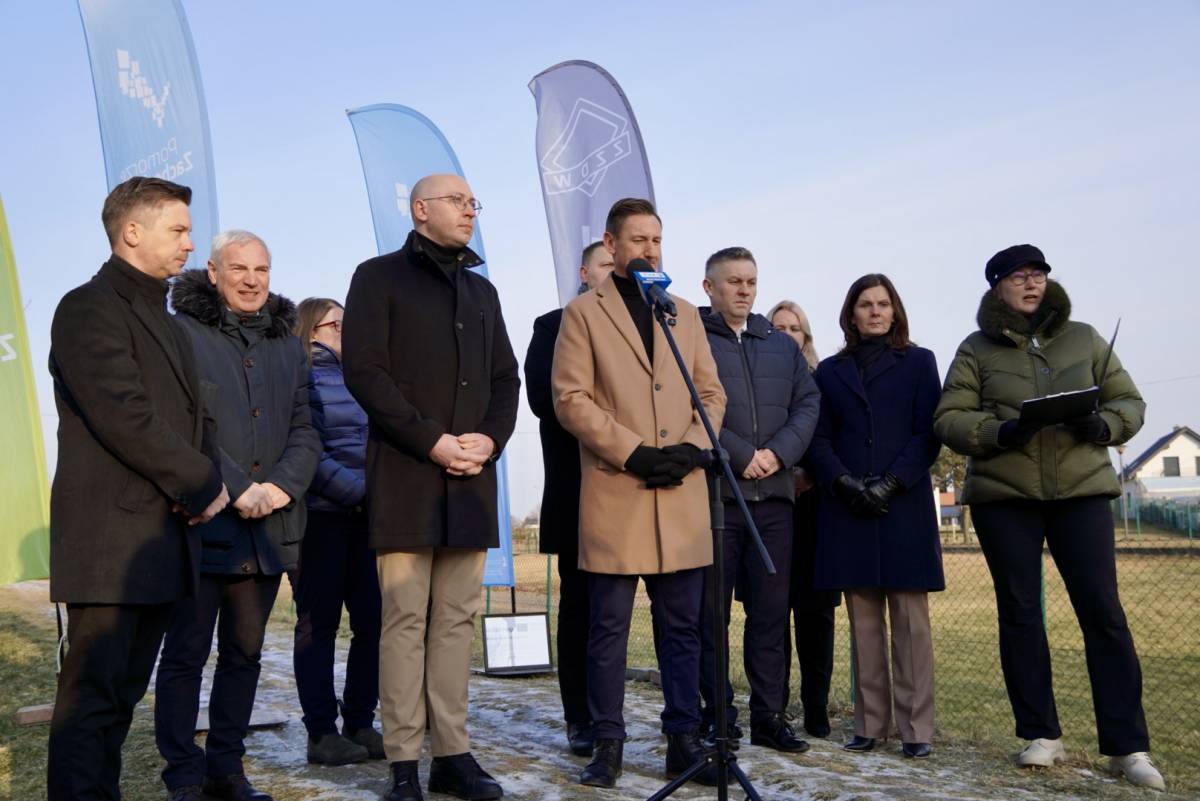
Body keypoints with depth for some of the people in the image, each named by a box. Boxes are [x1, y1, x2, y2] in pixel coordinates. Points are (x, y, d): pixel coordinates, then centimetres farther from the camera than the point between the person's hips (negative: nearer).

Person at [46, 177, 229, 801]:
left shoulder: (164, 320, 21)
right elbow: (124, 417, -17)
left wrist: (207, 479, 1)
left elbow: (193, 416, 22)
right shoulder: (89, 308, -8)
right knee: (93, 696, -5)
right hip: (111, 537, -8)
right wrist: (202, 485, -11)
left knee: (123, 695, 12)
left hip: (163, 537, 9)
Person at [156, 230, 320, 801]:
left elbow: (304, 432, 12)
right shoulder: (183, 333, -1)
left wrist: (283, 484, -7)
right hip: (202, 521, -5)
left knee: (245, 651, 11)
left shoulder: (288, 345, 15)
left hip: (268, 526, 5)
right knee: (187, 651, 1)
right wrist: (236, 488, -16)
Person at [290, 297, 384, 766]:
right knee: (319, 624, 1)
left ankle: (361, 723, 16)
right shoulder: (300, 378, -3)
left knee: (373, 620, 4)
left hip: (363, 516, 6)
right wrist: (357, 490, -16)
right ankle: (322, 732, 9)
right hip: (322, 515, -6)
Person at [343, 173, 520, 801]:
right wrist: (432, 441, -14)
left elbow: (505, 378, 18)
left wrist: (490, 437, -2)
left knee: (457, 619, 5)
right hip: (406, 476, -5)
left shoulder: (482, 290, 20)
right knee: (405, 620, -4)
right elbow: (364, 371, -8)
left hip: (471, 479, 5)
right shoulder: (380, 277, 3)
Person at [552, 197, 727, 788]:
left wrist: (690, 448, -5)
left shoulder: (685, 314, 18)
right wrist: (633, 452, -13)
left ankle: (684, 739, 15)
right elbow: (570, 398, -4)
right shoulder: (583, 313, 5)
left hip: (682, 495, 4)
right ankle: (607, 743, 12)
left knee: (682, 626, 6)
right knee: (608, 627, 2)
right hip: (614, 494, -3)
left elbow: (711, 392, 14)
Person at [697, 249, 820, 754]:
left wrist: (778, 452, -7)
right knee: (711, 613, 1)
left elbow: (808, 404, 10)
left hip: (773, 494, 5)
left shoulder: (782, 345, 19)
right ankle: (717, 716, 9)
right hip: (713, 494, -4)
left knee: (771, 612, 6)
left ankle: (770, 716, 13)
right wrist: (741, 456, -13)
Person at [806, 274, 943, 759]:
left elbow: (928, 434, 2)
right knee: (863, 622, 3)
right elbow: (820, 440, 9)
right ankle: (870, 724, 8)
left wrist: (892, 483, -11)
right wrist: (842, 482, -9)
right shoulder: (830, 371, 15)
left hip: (905, 506, -2)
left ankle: (915, 728, 0)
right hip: (848, 509, 2)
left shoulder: (918, 363, 10)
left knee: (910, 619, -4)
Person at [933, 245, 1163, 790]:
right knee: (1019, 611, 4)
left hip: (1081, 489, 1)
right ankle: (1041, 735, 15)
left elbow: (1129, 402, 11)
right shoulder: (977, 349, 6)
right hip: (1003, 495, 0)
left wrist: (1103, 425, -11)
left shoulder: (1083, 338, 11)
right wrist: (998, 432, -18)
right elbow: (948, 419, 0)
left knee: (1103, 610, -5)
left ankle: (1128, 746, 1)